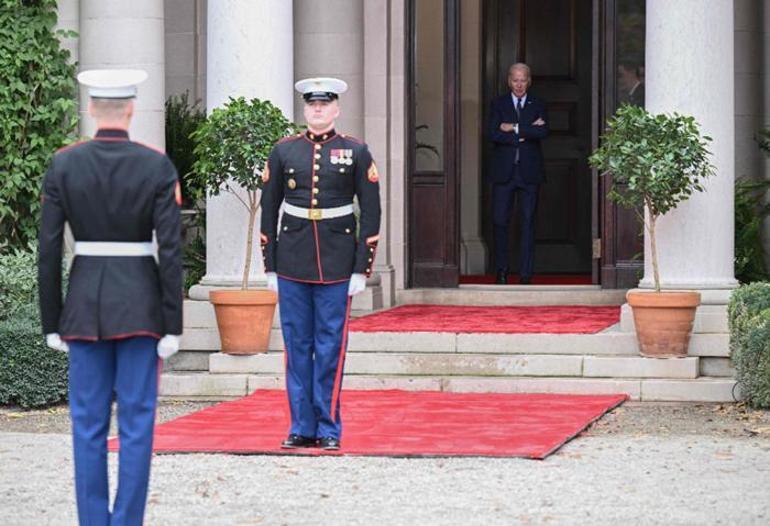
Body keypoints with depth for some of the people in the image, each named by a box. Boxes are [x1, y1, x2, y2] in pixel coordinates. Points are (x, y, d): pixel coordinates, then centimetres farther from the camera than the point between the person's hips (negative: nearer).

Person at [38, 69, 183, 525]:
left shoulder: (63, 166, -3)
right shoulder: (158, 167, -7)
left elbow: (48, 251, -3)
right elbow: (171, 251, -10)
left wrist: (52, 323, 6)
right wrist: (172, 326, -5)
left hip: (84, 306, 1)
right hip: (140, 307, -1)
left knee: (89, 425, 8)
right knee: (136, 423, 3)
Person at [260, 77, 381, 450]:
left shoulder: (356, 152, 2)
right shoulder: (284, 151, 6)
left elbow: (370, 213, 1)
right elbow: (269, 209, 9)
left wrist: (361, 269, -4)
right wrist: (270, 267, 5)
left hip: (336, 263, -2)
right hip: (292, 262, 2)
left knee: (331, 348, 0)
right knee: (297, 346, 5)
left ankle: (329, 429, 8)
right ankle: (302, 427, 12)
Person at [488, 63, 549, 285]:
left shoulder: (538, 105, 8)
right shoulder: (498, 104, 8)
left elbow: (543, 132, -9)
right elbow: (493, 134, -7)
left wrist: (515, 129, -12)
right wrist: (526, 133, -12)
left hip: (529, 172, 0)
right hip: (503, 172, 0)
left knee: (528, 222, -1)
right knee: (500, 221, -1)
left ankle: (525, 273, 2)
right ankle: (501, 270, 13)